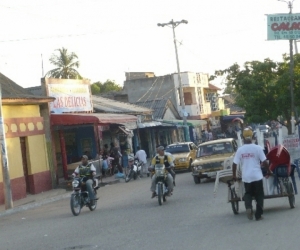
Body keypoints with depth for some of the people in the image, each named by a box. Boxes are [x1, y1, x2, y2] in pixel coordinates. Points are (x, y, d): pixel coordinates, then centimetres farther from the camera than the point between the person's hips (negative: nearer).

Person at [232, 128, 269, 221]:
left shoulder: (240, 150, -3)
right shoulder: (257, 148, -7)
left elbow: (234, 164, -2)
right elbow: (264, 162, -7)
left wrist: (234, 175, 11)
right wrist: (268, 171, 8)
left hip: (246, 176, 2)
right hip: (257, 175, -2)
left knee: (248, 193, 18)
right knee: (259, 195, 10)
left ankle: (248, 207, -9)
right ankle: (258, 215, 7)